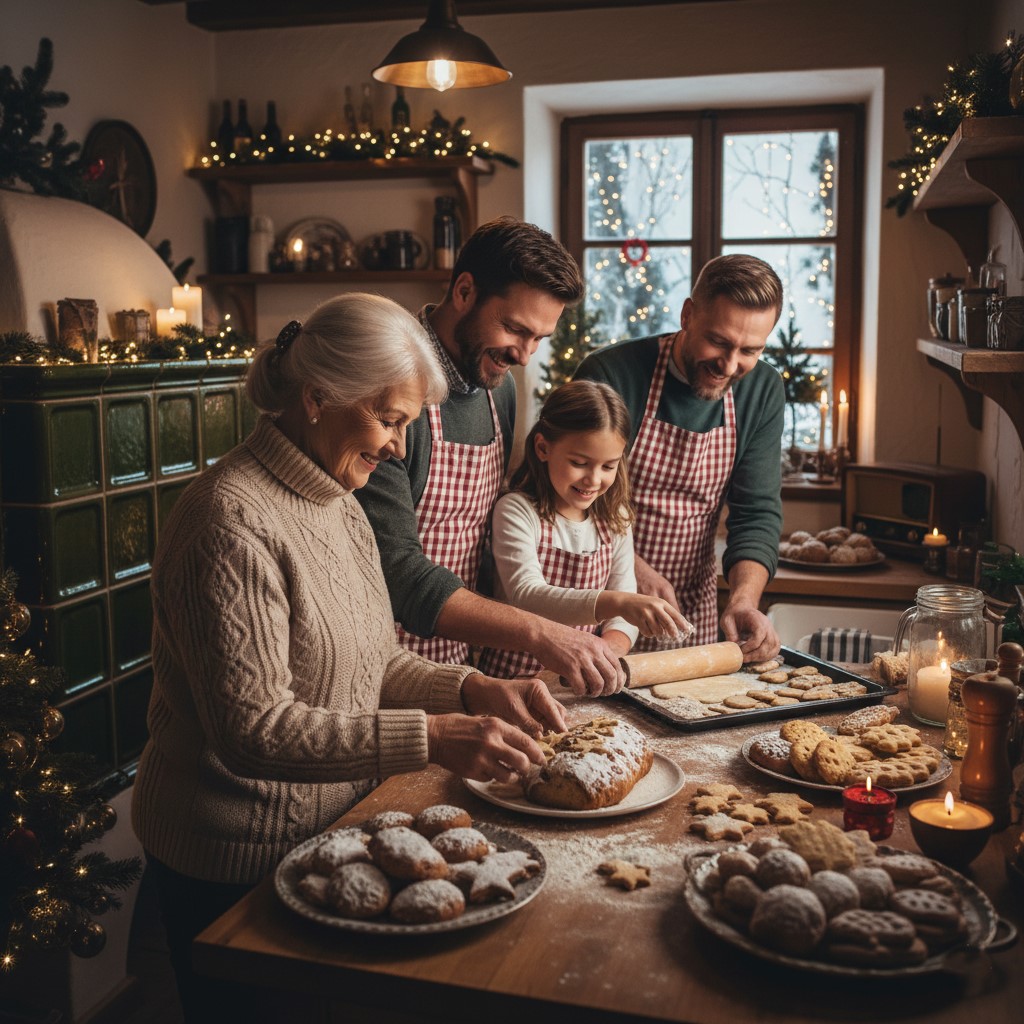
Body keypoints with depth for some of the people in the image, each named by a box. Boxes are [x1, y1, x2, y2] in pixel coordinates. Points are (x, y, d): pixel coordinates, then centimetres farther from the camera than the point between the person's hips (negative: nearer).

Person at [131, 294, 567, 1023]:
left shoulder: (338, 504, 5)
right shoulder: (233, 523, -24)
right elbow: (254, 729, -28)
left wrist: (474, 690, -7)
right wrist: (432, 739, -33)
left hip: (325, 834, 9)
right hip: (236, 871, -8)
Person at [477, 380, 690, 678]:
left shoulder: (616, 519, 8)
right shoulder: (517, 511, -9)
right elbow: (527, 597, -24)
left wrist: (614, 642, -19)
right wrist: (616, 602, -38)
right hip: (516, 678, -4)